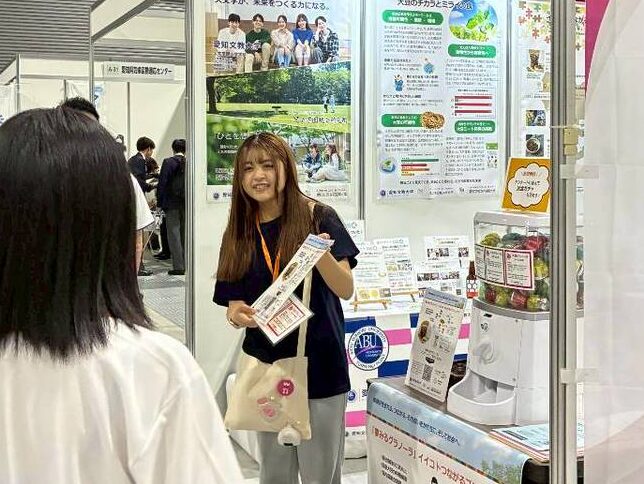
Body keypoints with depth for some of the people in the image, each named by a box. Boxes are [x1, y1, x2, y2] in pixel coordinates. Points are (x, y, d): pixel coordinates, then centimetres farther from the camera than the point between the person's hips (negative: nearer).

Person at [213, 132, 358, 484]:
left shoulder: (318, 218, -8)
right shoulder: (238, 233, 4)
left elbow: (346, 290, -12)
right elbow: (233, 303, 7)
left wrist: (322, 254, -31)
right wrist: (237, 314, -16)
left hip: (319, 366, -3)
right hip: (266, 367, 4)